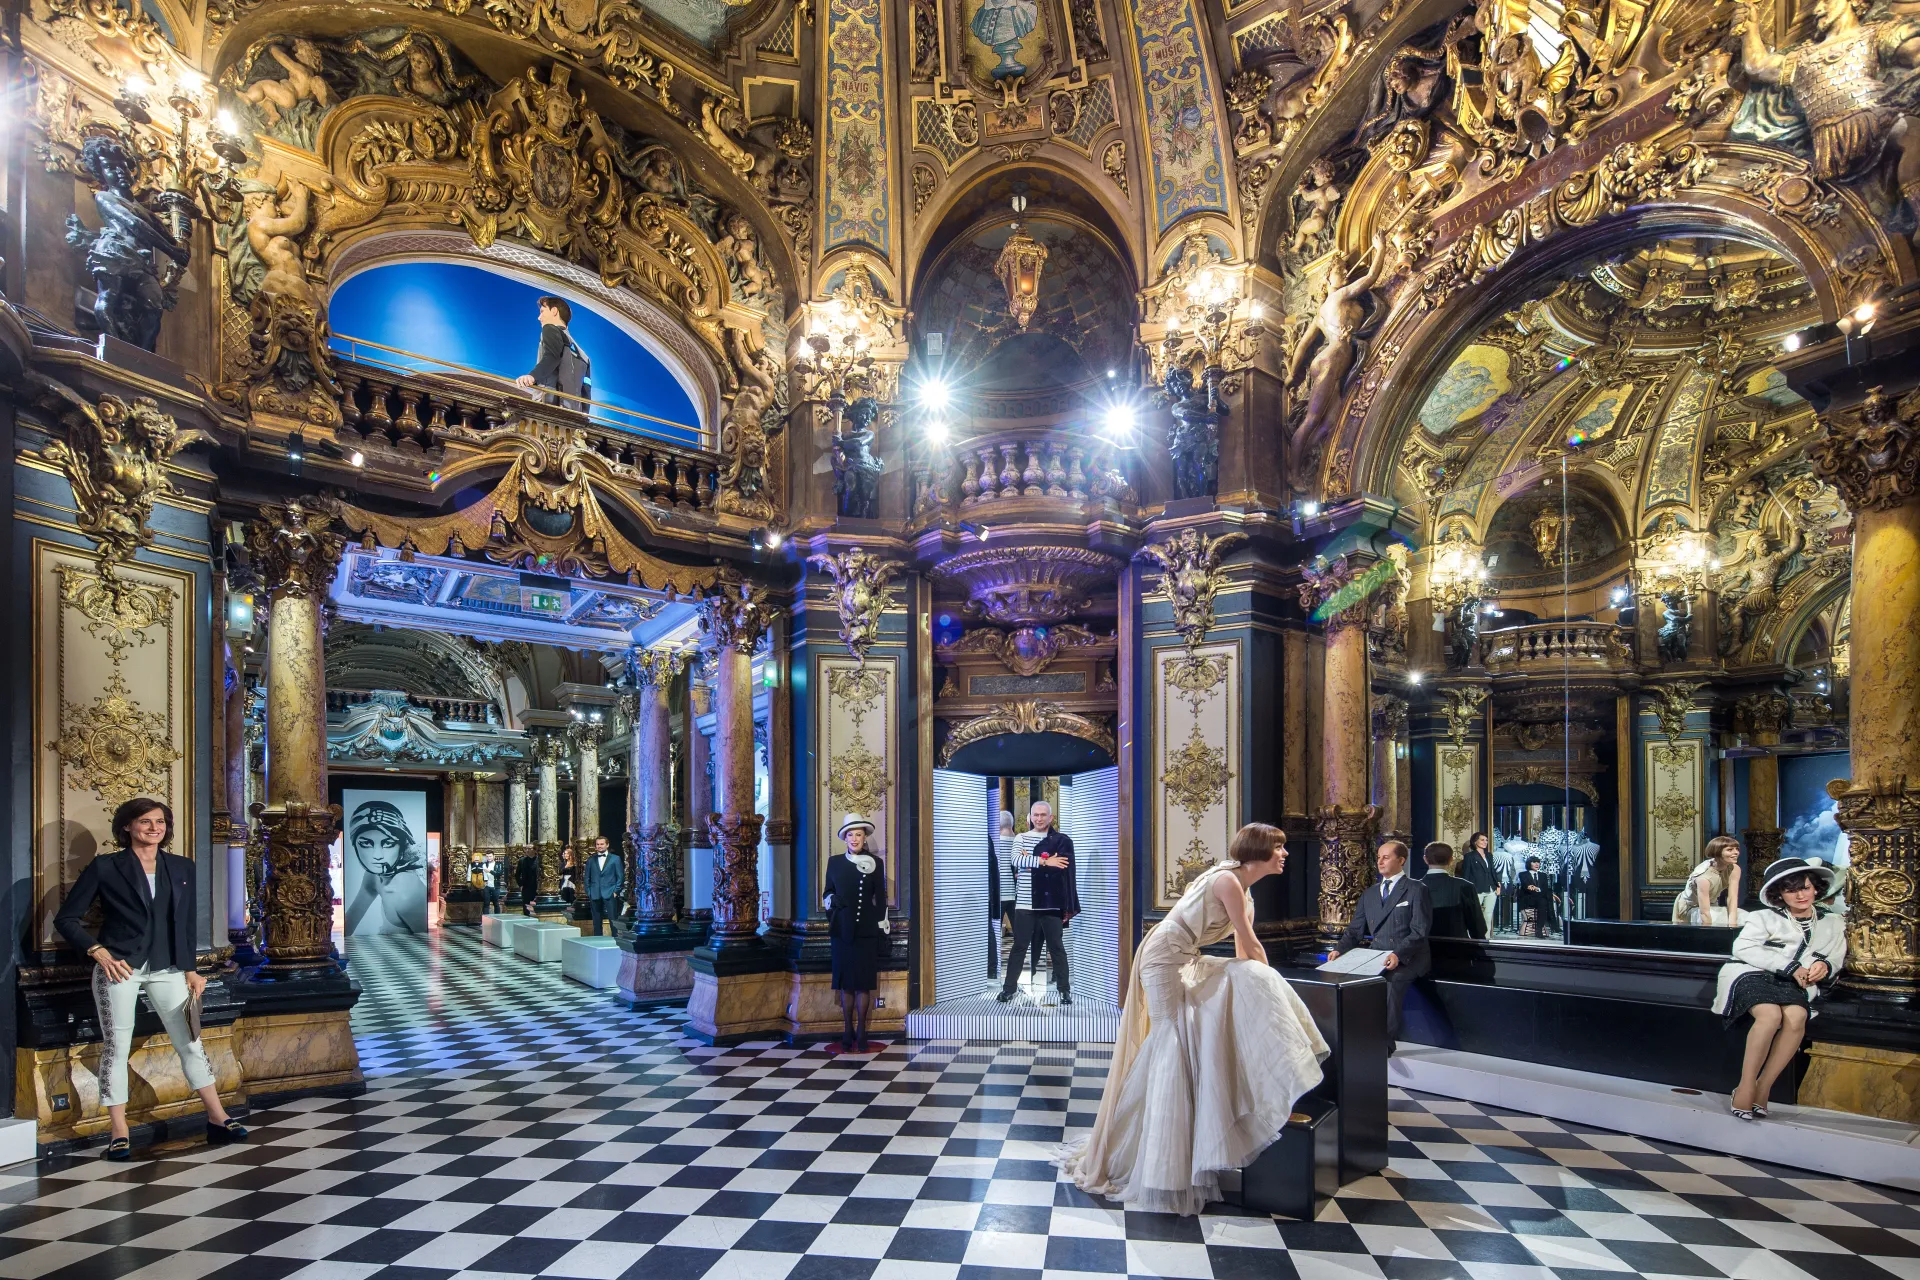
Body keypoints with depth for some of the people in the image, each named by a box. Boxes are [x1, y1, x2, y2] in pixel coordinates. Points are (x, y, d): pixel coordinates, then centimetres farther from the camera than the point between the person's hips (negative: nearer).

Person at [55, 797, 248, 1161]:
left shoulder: (182, 868, 9)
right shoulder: (104, 867, -1)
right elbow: (66, 919, 1)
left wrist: (191, 969, 7)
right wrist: (97, 951, -12)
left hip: (167, 968, 3)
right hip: (119, 967, -3)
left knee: (190, 1041, 3)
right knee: (115, 1047, 1)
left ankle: (218, 1120, 8)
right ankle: (119, 1133, 11)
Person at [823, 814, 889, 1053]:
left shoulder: (875, 864, 4)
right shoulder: (834, 862, 8)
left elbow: (881, 901, 4)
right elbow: (827, 894, 15)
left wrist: (882, 933, 0)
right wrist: (832, 901, -6)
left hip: (866, 931, -1)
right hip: (842, 930, 2)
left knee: (864, 983, 0)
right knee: (845, 982, 4)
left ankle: (861, 1033, 9)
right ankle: (849, 1033, 12)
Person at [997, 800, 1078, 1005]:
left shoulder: (1061, 840, 2)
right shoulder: (1021, 838, 8)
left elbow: (1064, 870, -10)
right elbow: (1016, 860, -10)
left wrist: (1030, 862, -9)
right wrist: (1044, 861, -18)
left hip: (1051, 903, -1)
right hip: (1025, 902, 2)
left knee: (1056, 946, 6)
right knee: (1019, 946, 6)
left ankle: (1065, 990, 14)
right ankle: (1008, 988, 14)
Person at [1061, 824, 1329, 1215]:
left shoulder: (1243, 891, 12)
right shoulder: (1227, 879, -17)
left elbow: (1243, 955, 15)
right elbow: (1252, 946, -10)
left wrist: (1263, 984, 12)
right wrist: (1267, 983, 2)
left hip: (1187, 963, 9)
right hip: (1165, 959, -9)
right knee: (1172, 1051, -6)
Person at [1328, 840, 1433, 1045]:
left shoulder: (1416, 889, 2)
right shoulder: (1369, 894, 20)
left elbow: (1420, 931, -8)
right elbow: (1355, 930, 17)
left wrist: (1398, 954, -23)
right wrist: (1339, 949, -3)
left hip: (1407, 959, -5)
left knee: (1391, 983, -32)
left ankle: (1385, 1044, -21)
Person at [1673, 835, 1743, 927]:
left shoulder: (1734, 870, -16)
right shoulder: (1704, 877, -34)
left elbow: (1732, 899, -22)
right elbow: (1704, 913, -35)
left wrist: (1732, 925, -32)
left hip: (1711, 906, 6)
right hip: (1690, 908, -6)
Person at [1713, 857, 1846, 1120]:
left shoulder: (1833, 923, 24)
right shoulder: (1764, 917, 11)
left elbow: (1836, 960, 26)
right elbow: (1742, 948, -3)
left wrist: (1825, 966, 0)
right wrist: (1790, 967, -12)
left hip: (1794, 986, 3)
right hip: (1752, 977, -3)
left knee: (1796, 1017, -33)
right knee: (1771, 1015, -35)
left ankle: (1763, 1088, -25)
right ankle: (1746, 1087, -27)